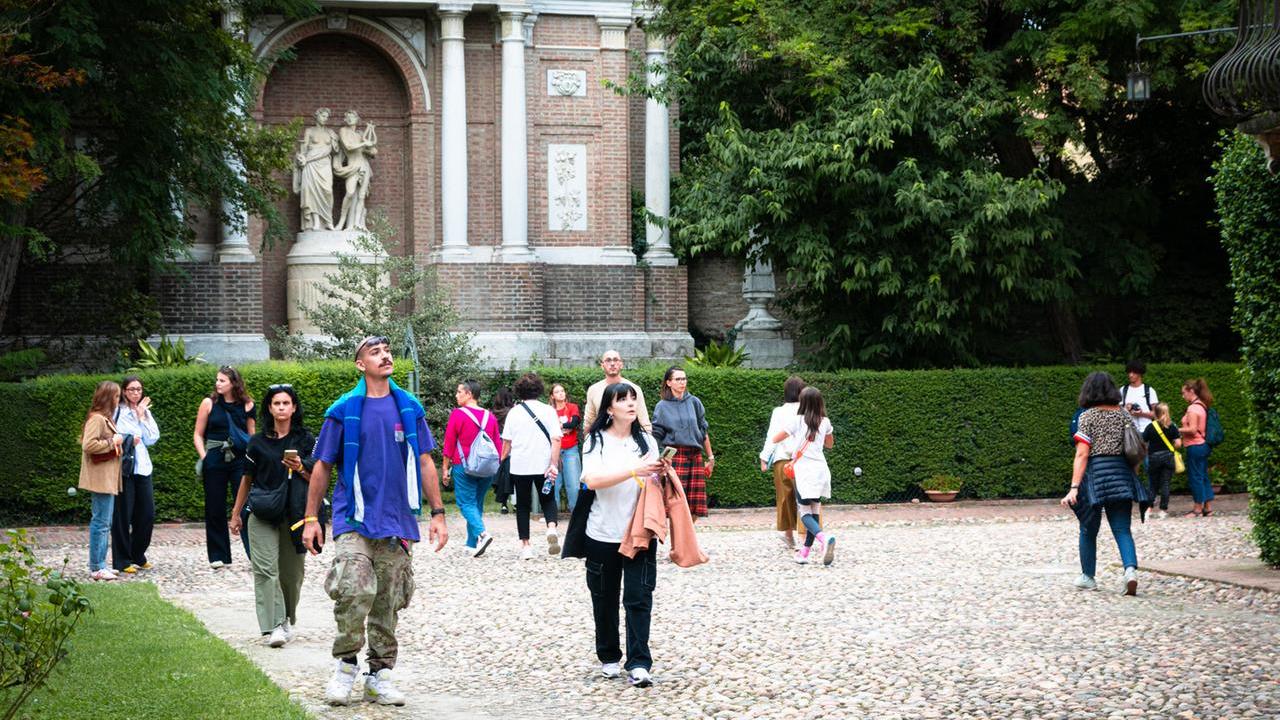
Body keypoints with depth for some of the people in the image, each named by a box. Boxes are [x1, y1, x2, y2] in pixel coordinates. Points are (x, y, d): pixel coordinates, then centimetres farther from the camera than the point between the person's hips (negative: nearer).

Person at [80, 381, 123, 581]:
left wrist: (117, 441, 11)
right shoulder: (97, 418, -15)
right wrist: (112, 442, -16)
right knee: (101, 522, -8)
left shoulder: (104, 418, 17)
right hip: (101, 479, -11)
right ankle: (96, 568, -5)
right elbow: (88, 445, -25)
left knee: (103, 523, 13)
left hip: (107, 479, 11)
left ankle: (100, 565, 18)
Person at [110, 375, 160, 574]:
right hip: (123, 468, -6)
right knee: (123, 515, -3)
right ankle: (122, 560, 5)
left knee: (147, 514, 5)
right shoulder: (117, 412, -3)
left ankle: (138, 555, 21)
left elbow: (152, 439, 5)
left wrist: (142, 415, 0)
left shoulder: (146, 412, 15)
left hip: (142, 467, 6)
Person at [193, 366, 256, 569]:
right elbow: (198, 435, 7)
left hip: (240, 459, -1)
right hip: (215, 459, 1)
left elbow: (252, 436, 10)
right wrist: (204, 457, -5)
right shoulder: (209, 403, 4)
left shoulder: (246, 405, 4)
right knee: (215, 509, 5)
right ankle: (218, 556, 15)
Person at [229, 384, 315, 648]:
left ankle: (287, 620, 26)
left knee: (291, 571, 5)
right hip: (263, 514, 0)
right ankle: (273, 627, -18)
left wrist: (300, 468, -16)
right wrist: (236, 513, 19)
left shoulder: (306, 440, 6)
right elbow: (247, 479, 17)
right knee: (266, 569, -13)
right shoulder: (258, 442, 9)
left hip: (294, 514, 0)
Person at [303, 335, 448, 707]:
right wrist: (311, 518, 2)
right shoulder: (343, 411, 0)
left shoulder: (409, 408, 8)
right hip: (354, 521, -3)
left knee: (388, 604, 7)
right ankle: (345, 663, -1)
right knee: (354, 590, -21)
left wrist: (438, 513, 6)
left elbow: (425, 463, 12)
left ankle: (379, 676, 19)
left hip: (398, 523, 3)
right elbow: (323, 466, 5)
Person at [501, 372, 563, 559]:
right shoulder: (548, 410, -2)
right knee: (548, 500, 15)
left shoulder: (514, 412, 0)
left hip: (519, 466, 0)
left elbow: (507, 441, 1)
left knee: (523, 505, 12)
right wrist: (553, 464, -9)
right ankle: (552, 528, -14)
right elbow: (556, 439, -9)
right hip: (543, 465, 0)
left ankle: (525, 545, 7)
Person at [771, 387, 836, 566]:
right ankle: (806, 551, 9)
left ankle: (823, 538, -32)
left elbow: (775, 439, 5)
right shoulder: (825, 422, 8)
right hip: (821, 469, 5)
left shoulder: (797, 421, -3)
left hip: (804, 470, -4)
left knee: (804, 511, -6)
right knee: (814, 510, 9)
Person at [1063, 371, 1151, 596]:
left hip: (1095, 472, -3)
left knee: (1089, 529, 12)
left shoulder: (1088, 416, -4)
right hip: (1121, 473, 3)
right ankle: (1131, 568, -21)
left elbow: (1082, 454, -11)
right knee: (1122, 529, 2)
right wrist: (1132, 476, 22)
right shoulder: (1124, 414, 8)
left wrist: (1074, 487, -15)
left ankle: (1088, 577, 22)